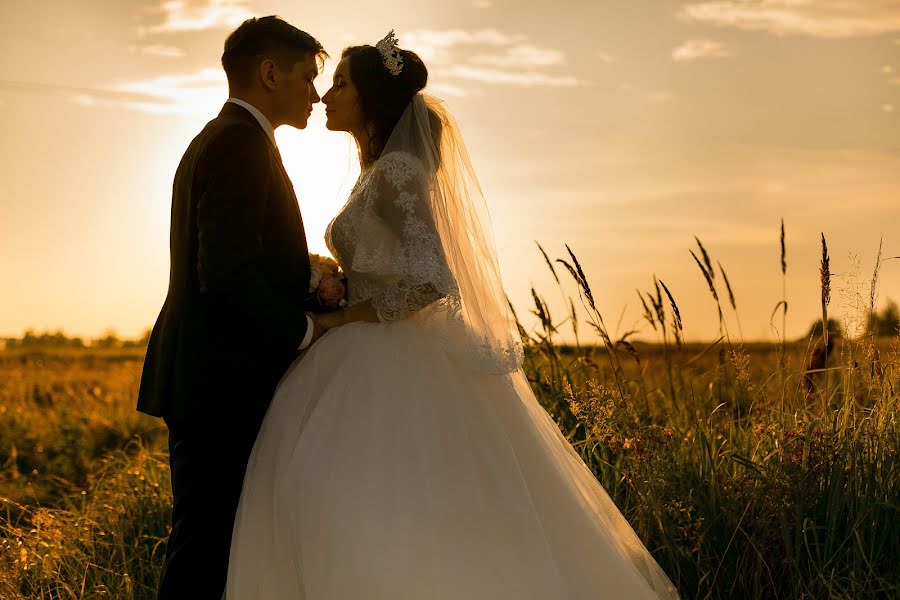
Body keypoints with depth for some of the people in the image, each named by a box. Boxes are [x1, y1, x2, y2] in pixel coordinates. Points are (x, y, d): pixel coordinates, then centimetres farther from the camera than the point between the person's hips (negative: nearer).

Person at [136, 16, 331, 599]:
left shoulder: (217, 139, 22)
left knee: (206, 544, 12)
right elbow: (228, 274, -21)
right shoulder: (241, 143, -11)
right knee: (205, 550, -5)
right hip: (220, 383, -10)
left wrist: (313, 282, 8)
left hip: (206, 382, 10)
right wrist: (307, 330, -11)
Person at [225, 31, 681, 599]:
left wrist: (337, 319, -13)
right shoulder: (381, 173, 17)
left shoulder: (396, 169, -12)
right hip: (379, 368, 9)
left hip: (394, 373, -9)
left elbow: (430, 280, -22)